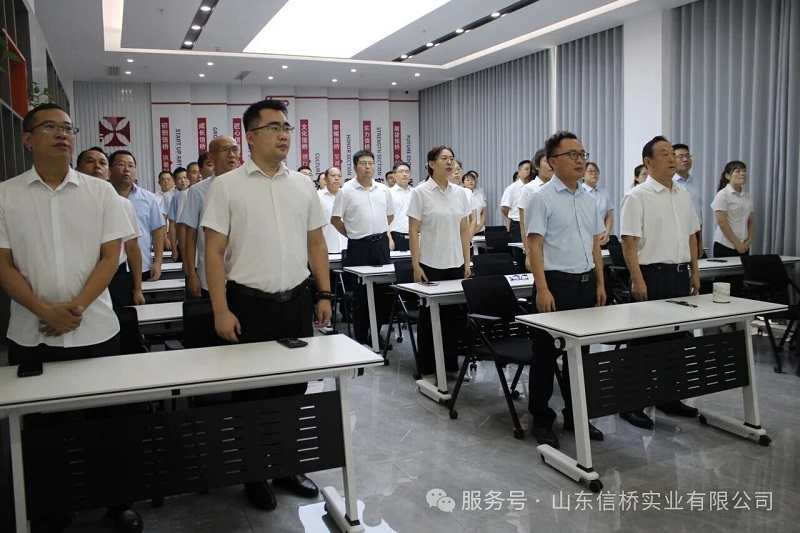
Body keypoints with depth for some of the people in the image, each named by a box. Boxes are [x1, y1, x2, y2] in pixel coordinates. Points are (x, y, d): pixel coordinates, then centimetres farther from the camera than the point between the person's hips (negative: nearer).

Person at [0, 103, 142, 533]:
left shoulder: (100, 191, 2)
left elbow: (110, 256, -2)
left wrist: (77, 307, -13)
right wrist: (45, 311, -14)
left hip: (95, 331, 0)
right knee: (41, 424, 11)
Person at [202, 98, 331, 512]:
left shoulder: (303, 184, 7)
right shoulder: (227, 185, -5)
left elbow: (316, 244, 11)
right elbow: (213, 252, -7)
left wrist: (324, 295, 6)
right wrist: (221, 310, -12)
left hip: (297, 300, 4)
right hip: (249, 304, -3)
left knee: (294, 388, 12)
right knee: (252, 391, 8)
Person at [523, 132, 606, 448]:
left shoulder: (588, 200, 12)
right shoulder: (542, 198, -8)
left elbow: (595, 244, 17)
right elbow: (534, 246, -13)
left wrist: (600, 283, 12)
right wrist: (543, 290, -19)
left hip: (586, 283, 7)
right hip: (556, 282, -7)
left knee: (580, 352, 14)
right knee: (546, 354, 3)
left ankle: (576, 416, 27)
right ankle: (541, 420, 15)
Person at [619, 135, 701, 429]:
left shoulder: (683, 195, 12)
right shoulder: (637, 196, -10)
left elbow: (691, 236, 18)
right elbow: (629, 242, -15)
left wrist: (694, 272, 13)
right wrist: (638, 280, -20)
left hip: (680, 274, 7)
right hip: (652, 275, -7)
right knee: (644, 341, -2)